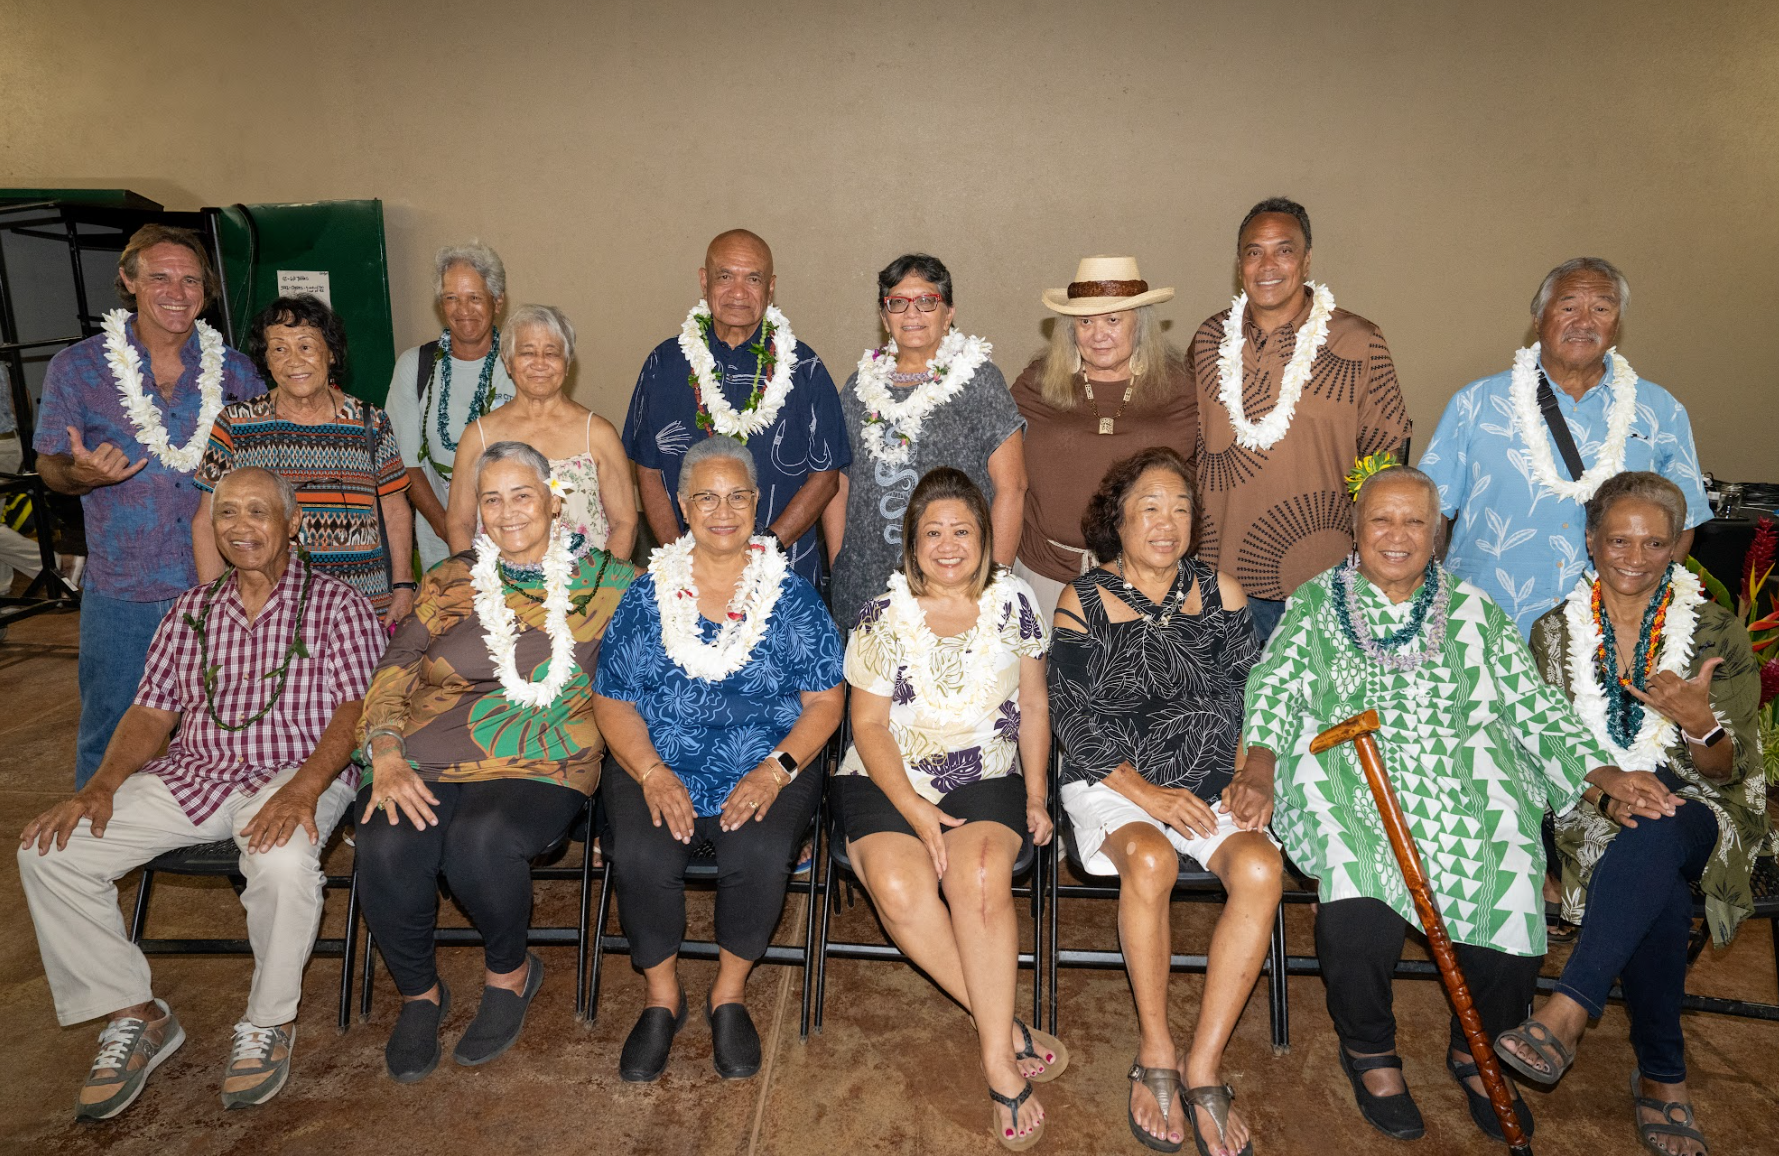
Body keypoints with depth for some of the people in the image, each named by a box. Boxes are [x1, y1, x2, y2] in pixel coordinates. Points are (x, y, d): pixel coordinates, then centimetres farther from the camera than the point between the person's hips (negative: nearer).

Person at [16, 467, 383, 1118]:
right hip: (190, 773, 6)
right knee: (48, 850, -11)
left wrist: (302, 790, -26)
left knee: (284, 862, -37)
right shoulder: (192, 610, 16)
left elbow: (357, 707, -10)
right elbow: (152, 711, 13)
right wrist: (100, 787, -5)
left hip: (296, 774, -5)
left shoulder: (335, 605, 0)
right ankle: (134, 1016, 3)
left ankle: (269, 1022, -9)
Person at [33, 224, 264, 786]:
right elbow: (50, 465, 5)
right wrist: (81, 474, -18)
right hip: (120, 596, -1)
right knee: (108, 742, 9)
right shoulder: (77, 368, 1)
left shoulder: (235, 371, 4)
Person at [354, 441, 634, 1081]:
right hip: (424, 762, 3)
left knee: (480, 838, -33)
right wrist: (387, 755, -7)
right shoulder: (451, 581, 15)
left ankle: (509, 972, 1)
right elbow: (395, 673, 7)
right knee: (389, 847, -27)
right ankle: (419, 992, 5)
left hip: (539, 763, -2)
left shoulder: (600, 580, 11)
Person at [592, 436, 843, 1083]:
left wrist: (775, 769, -13)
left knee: (760, 857, -30)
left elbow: (824, 701, 3)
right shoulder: (647, 597, 8)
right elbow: (613, 702, 5)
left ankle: (730, 993, -1)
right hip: (658, 771, 1)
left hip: (767, 774, -1)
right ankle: (662, 996, 1)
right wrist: (653, 773, -11)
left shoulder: (792, 597, 6)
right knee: (640, 858, -27)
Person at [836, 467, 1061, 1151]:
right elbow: (870, 724, -1)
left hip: (986, 781, 1)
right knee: (900, 888, -29)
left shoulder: (1012, 601, 5)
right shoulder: (884, 615, -1)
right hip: (887, 783, 0)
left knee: (979, 876, -31)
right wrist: (915, 811, -13)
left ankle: (996, 1057, -18)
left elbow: (1033, 707, 13)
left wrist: (1037, 795, 3)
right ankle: (1007, 1030, -14)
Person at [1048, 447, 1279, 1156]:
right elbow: (1074, 717, -5)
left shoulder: (1219, 593, 10)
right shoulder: (1082, 603, 2)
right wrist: (1146, 792, -15)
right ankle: (1156, 1052, -13)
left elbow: (1252, 694, 10)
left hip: (1210, 779, 3)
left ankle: (1203, 1066, -18)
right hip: (1113, 781, -2)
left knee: (1260, 866, -28)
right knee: (1150, 860, -34)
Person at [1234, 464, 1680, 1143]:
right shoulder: (1315, 604, 12)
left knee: (1511, 891, -23)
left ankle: (1476, 1050, 9)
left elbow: (1533, 704, 14)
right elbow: (1274, 689, -1)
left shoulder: (1473, 612, 18)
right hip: (1351, 787, -2)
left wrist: (1605, 774, -1)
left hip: (1469, 782, 3)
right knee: (1360, 895, -29)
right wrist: (1259, 766, -20)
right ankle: (1368, 1049, 2)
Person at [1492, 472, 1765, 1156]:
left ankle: (1568, 1012, -40)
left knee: (1654, 833, -38)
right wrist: (1604, 788, -15)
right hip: (1592, 813, 1)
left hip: (1698, 813, -1)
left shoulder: (1718, 633, 2)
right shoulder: (1554, 631, 6)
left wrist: (1700, 722, -23)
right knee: (1660, 894, -33)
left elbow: (1728, 772, 0)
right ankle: (1663, 1077, -19)